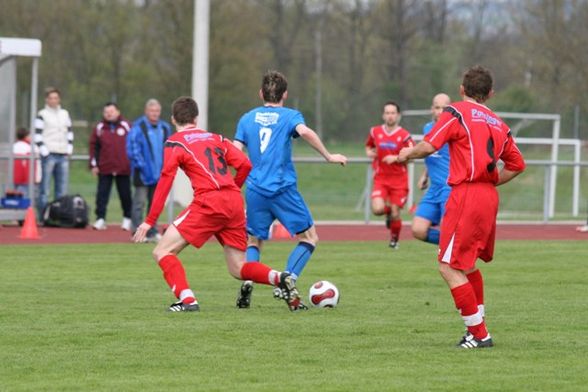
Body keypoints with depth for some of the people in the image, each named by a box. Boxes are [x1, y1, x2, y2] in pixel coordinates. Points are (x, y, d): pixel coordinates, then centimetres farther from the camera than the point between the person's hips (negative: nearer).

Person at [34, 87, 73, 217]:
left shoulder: (65, 114, 16)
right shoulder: (42, 115, -1)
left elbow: (69, 133, 21)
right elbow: (37, 136, -5)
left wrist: (69, 149, 9)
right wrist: (44, 152, -13)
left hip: (63, 156, 5)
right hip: (49, 155, -5)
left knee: (62, 190, 5)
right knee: (45, 189, -6)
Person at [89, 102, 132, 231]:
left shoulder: (126, 126, 4)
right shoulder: (99, 128, 6)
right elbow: (94, 147, 7)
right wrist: (93, 165, 1)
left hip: (123, 168, 0)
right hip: (104, 168, 1)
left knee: (125, 194, 8)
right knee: (102, 194, -4)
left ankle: (127, 219, 22)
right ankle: (100, 219, -3)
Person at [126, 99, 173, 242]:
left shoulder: (164, 128, 11)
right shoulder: (138, 128, -8)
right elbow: (132, 149, -12)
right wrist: (141, 165, -17)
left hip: (158, 173, 6)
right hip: (143, 174, -6)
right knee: (139, 202, -6)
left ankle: (152, 232, 16)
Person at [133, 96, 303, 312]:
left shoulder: (175, 143, 6)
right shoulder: (215, 138, 20)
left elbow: (165, 181, -4)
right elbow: (245, 164, 11)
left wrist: (150, 221, -5)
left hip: (208, 203, -6)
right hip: (235, 203, 6)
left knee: (162, 252, 2)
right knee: (238, 269, 15)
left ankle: (187, 300, -17)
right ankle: (280, 278, -11)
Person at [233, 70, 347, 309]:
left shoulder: (247, 118, 12)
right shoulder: (290, 116, 3)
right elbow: (305, 132, -19)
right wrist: (328, 156, -11)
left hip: (255, 190, 3)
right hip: (284, 189, -3)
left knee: (254, 241, 17)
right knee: (309, 237, 9)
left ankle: (247, 281, -10)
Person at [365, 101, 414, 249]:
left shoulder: (404, 135, -6)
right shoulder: (375, 132, 3)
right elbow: (368, 146, 23)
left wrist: (395, 158, -20)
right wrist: (369, 153, 1)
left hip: (399, 179, -2)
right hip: (381, 178, 2)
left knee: (395, 214, 0)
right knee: (377, 209, -19)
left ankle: (394, 239, 27)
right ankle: (388, 210, 18)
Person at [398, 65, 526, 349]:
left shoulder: (456, 113, -4)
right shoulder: (499, 124, 16)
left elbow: (428, 146, -13)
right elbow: (517, 165, 20)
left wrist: (407, 154, 6)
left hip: (466, 196, -8)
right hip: (490, 197, 8)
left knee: (449, 268, -4)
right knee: (467, 265, 22)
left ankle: (479, 334, -6)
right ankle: (477, 329, 23)